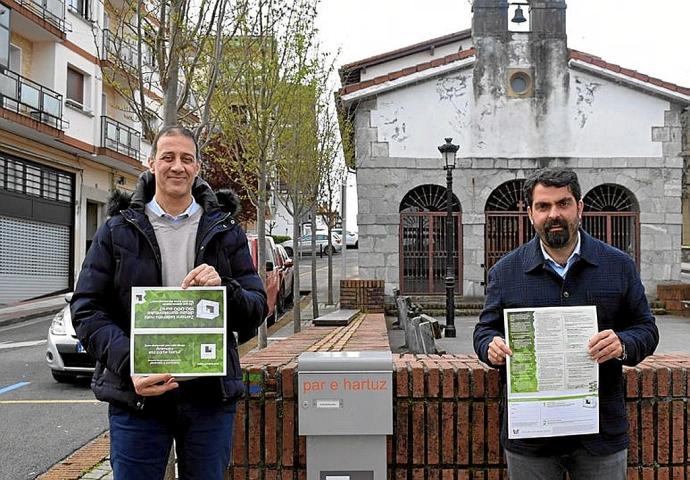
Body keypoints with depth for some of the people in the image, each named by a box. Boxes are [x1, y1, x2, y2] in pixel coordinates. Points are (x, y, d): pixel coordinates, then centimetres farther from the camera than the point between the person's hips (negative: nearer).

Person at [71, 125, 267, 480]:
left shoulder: (225, 232, 9)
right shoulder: (118, 230, 5)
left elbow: (256, 310, 5)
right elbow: (87, 309, -1)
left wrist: (224, 288, -18)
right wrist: (128, 365, -18)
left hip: (210, 395, 1)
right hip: (136, 392, -1)